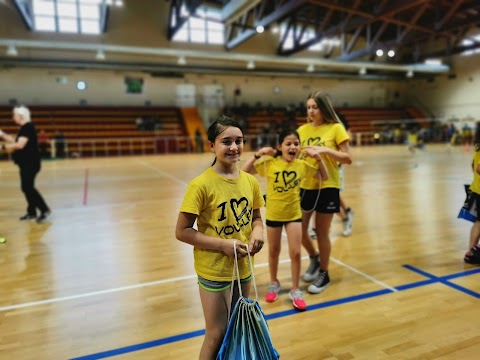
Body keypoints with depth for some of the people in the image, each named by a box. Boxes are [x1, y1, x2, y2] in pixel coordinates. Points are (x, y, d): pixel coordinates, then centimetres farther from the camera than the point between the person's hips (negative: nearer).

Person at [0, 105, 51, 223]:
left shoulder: (28, 127, -16)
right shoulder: (24, 128, 16)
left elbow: (20, 144, -23)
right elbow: (15, 141, 20)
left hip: (30, 163, -10)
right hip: (26, 163, 10)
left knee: (28, 187, -11)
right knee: (26, 187, 11)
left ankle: (45, 210, -7)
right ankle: (31, 212, 18)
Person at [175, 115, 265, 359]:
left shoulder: (251, 181, -2)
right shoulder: (201, 185, -19)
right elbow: (182, 232, -16)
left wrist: (257, 231, -11)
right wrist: (223, 244, -22)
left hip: (244, 268, 5)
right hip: (214, 270, -5)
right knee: (217, 335, 9)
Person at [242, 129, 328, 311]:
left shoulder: (302, 165, -8)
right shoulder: (269, 163, -15)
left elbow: (325, 177, 1)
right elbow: (243, 172, -19)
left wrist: (318, 158, -12)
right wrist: (257, 154, -28)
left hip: (294, 214, 1)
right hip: (273, 214, -1)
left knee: (295, 253, 1)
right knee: (273, 251, 15)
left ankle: (295, 290, 19)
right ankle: (274, 283, 39)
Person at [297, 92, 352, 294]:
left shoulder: (335, 128, -6)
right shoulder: (302, 130, 6)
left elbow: (347, 158, -8)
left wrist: (327, 150, -21)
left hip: (327, 187, -4)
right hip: (305, 186, 4)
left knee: (321, 232, 4)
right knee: (299, 230, 8)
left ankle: (324, 274, 24)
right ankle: (314, 259, 38)